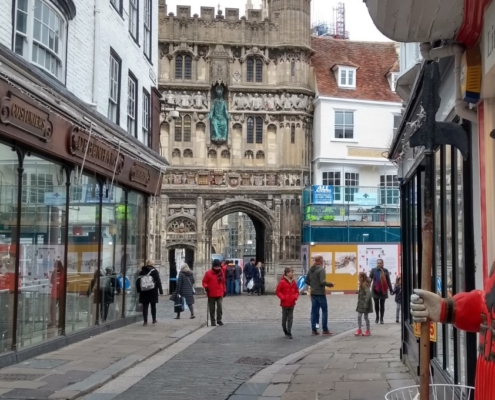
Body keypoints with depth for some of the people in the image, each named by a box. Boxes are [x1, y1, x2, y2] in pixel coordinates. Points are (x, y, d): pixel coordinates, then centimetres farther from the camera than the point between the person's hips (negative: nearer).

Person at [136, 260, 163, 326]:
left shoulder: (141, 271, 7)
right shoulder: (154, 271, -3)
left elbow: (138, 282, 6)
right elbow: (158, 282, -7)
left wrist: (139, 290, 13)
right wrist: (161, 291, -4)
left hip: (144, 292, 2)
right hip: (153, 292, -2)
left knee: (145, 306, 2)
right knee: (153, 306, 12)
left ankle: (145, 321, -4)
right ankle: (154, 320, 21)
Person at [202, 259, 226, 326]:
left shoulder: (221, 273, 8)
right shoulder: (208, 273, -4)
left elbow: (223, 282, 18)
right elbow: (204, 281, 1)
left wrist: (224, 290, 18)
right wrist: (206, 287, -17)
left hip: (219, 294, 2)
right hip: (211, 294, -2)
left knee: (219, 306, -11)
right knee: (212, 308, 4)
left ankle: (219, 319, 1)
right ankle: (213, 321, 14)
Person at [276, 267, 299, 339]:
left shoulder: (293, 282, 6)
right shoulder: (282, 282, -11)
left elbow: (297, 291, 14)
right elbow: (277, 291, -9)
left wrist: (295, 297, -3)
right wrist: (283, 298, -15)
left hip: (292, 304, 4)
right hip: (285, 303, -4)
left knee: (290, 318, 2)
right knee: (284, 318, 8)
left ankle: (289, 332, 5)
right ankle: (286, 332, 21)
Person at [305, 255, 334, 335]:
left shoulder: (310, 269, 7)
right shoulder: (321, 269, -15)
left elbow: (307, 281, 11)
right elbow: (322, 282, -22)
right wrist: (330, 284, -7)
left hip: (313, 293, 7)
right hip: (320, 293, -7)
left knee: (314, 311, 9)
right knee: (324, 311, 4)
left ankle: (314, 330, 9)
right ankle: (325, 330, 6)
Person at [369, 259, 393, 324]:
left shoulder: (385, 271, -2)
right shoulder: (373, 270, -4)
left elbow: (388, 281, 3)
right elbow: (369, 279, -4)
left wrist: (391, 290, 3)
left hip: (383, 290, 0)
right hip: (375, 290, 0)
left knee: (382, 305, 6)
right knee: (376, 304, 11)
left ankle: (381, 318, 15)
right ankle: (377, 317, 29)